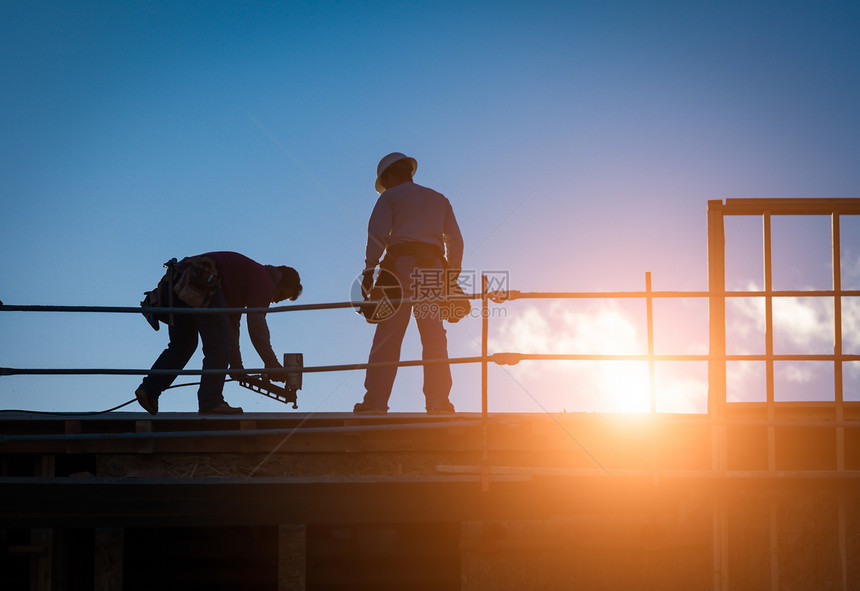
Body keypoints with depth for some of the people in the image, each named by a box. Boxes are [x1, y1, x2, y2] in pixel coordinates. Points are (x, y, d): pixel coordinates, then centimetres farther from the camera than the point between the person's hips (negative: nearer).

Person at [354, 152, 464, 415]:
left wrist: (369, 270, -5)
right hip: (433, 266, 4)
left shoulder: (390, 197, 12)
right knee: (434, 338, 0)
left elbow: (377, 234, -2)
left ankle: (375, 400, -14)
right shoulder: (439, 199, 25)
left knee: (388, 335, -8)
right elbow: (455, 240, 17)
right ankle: (438, 401, -9)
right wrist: (452, 275, 16)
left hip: (402, 263, -3)